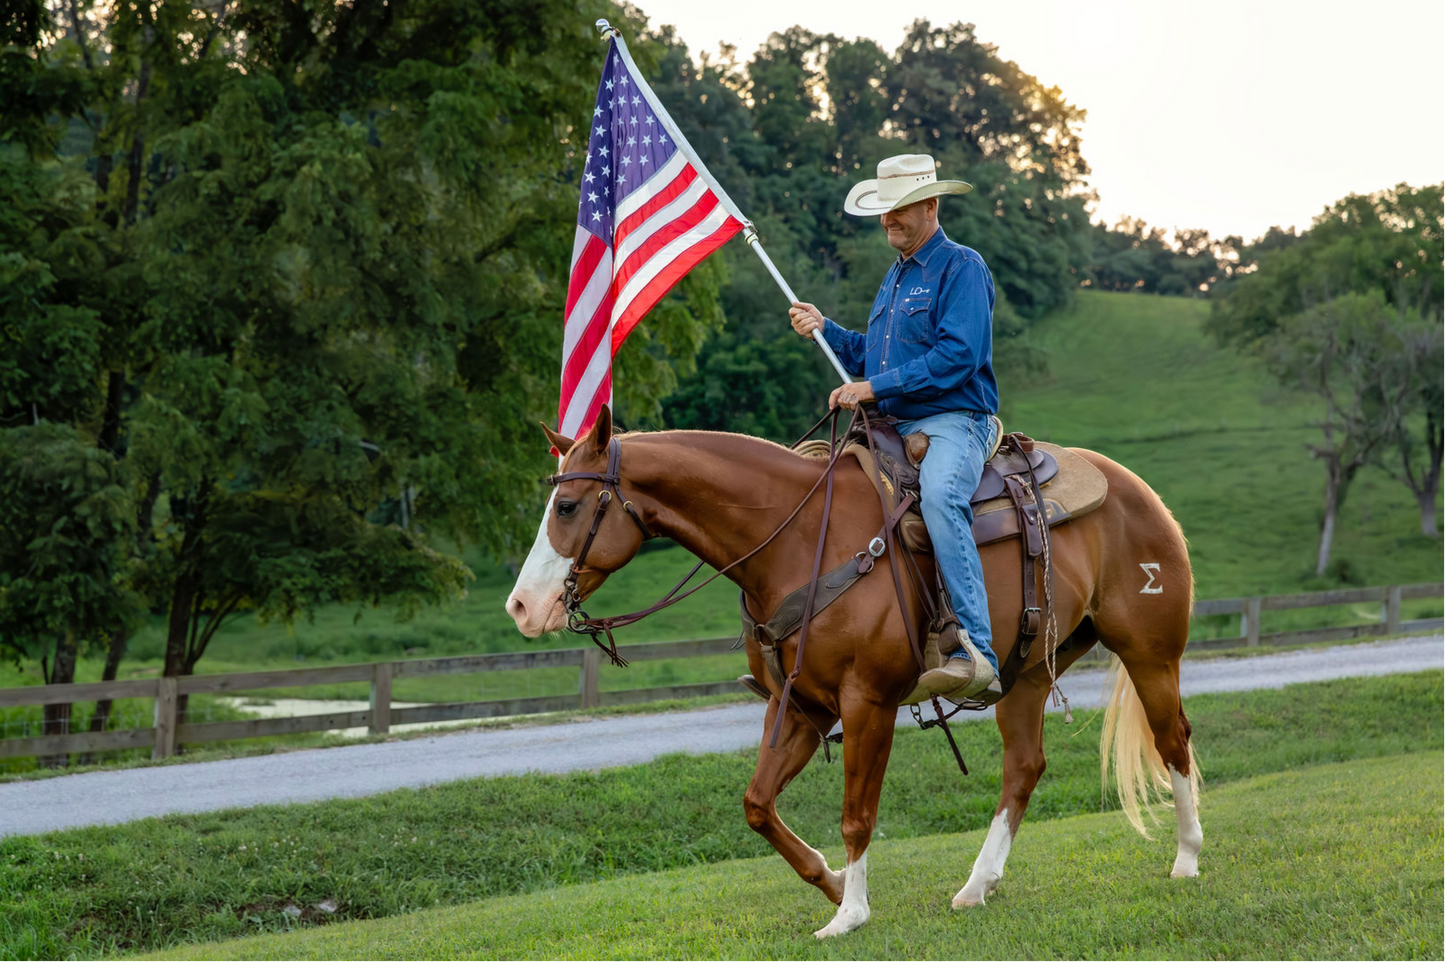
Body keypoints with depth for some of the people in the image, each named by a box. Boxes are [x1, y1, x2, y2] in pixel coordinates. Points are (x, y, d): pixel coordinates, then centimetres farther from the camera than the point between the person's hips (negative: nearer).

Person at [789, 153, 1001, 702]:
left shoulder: (961, 267, -5)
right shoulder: (895, 277, 23)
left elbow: (958, 354, -17)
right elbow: (872, 358, 27)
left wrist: (874, 387, -18)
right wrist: (824, 330, 11)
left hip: (952, 421, -9)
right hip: (893, 429, 9)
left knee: (939, 497, -38)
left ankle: (976, 654, -45)